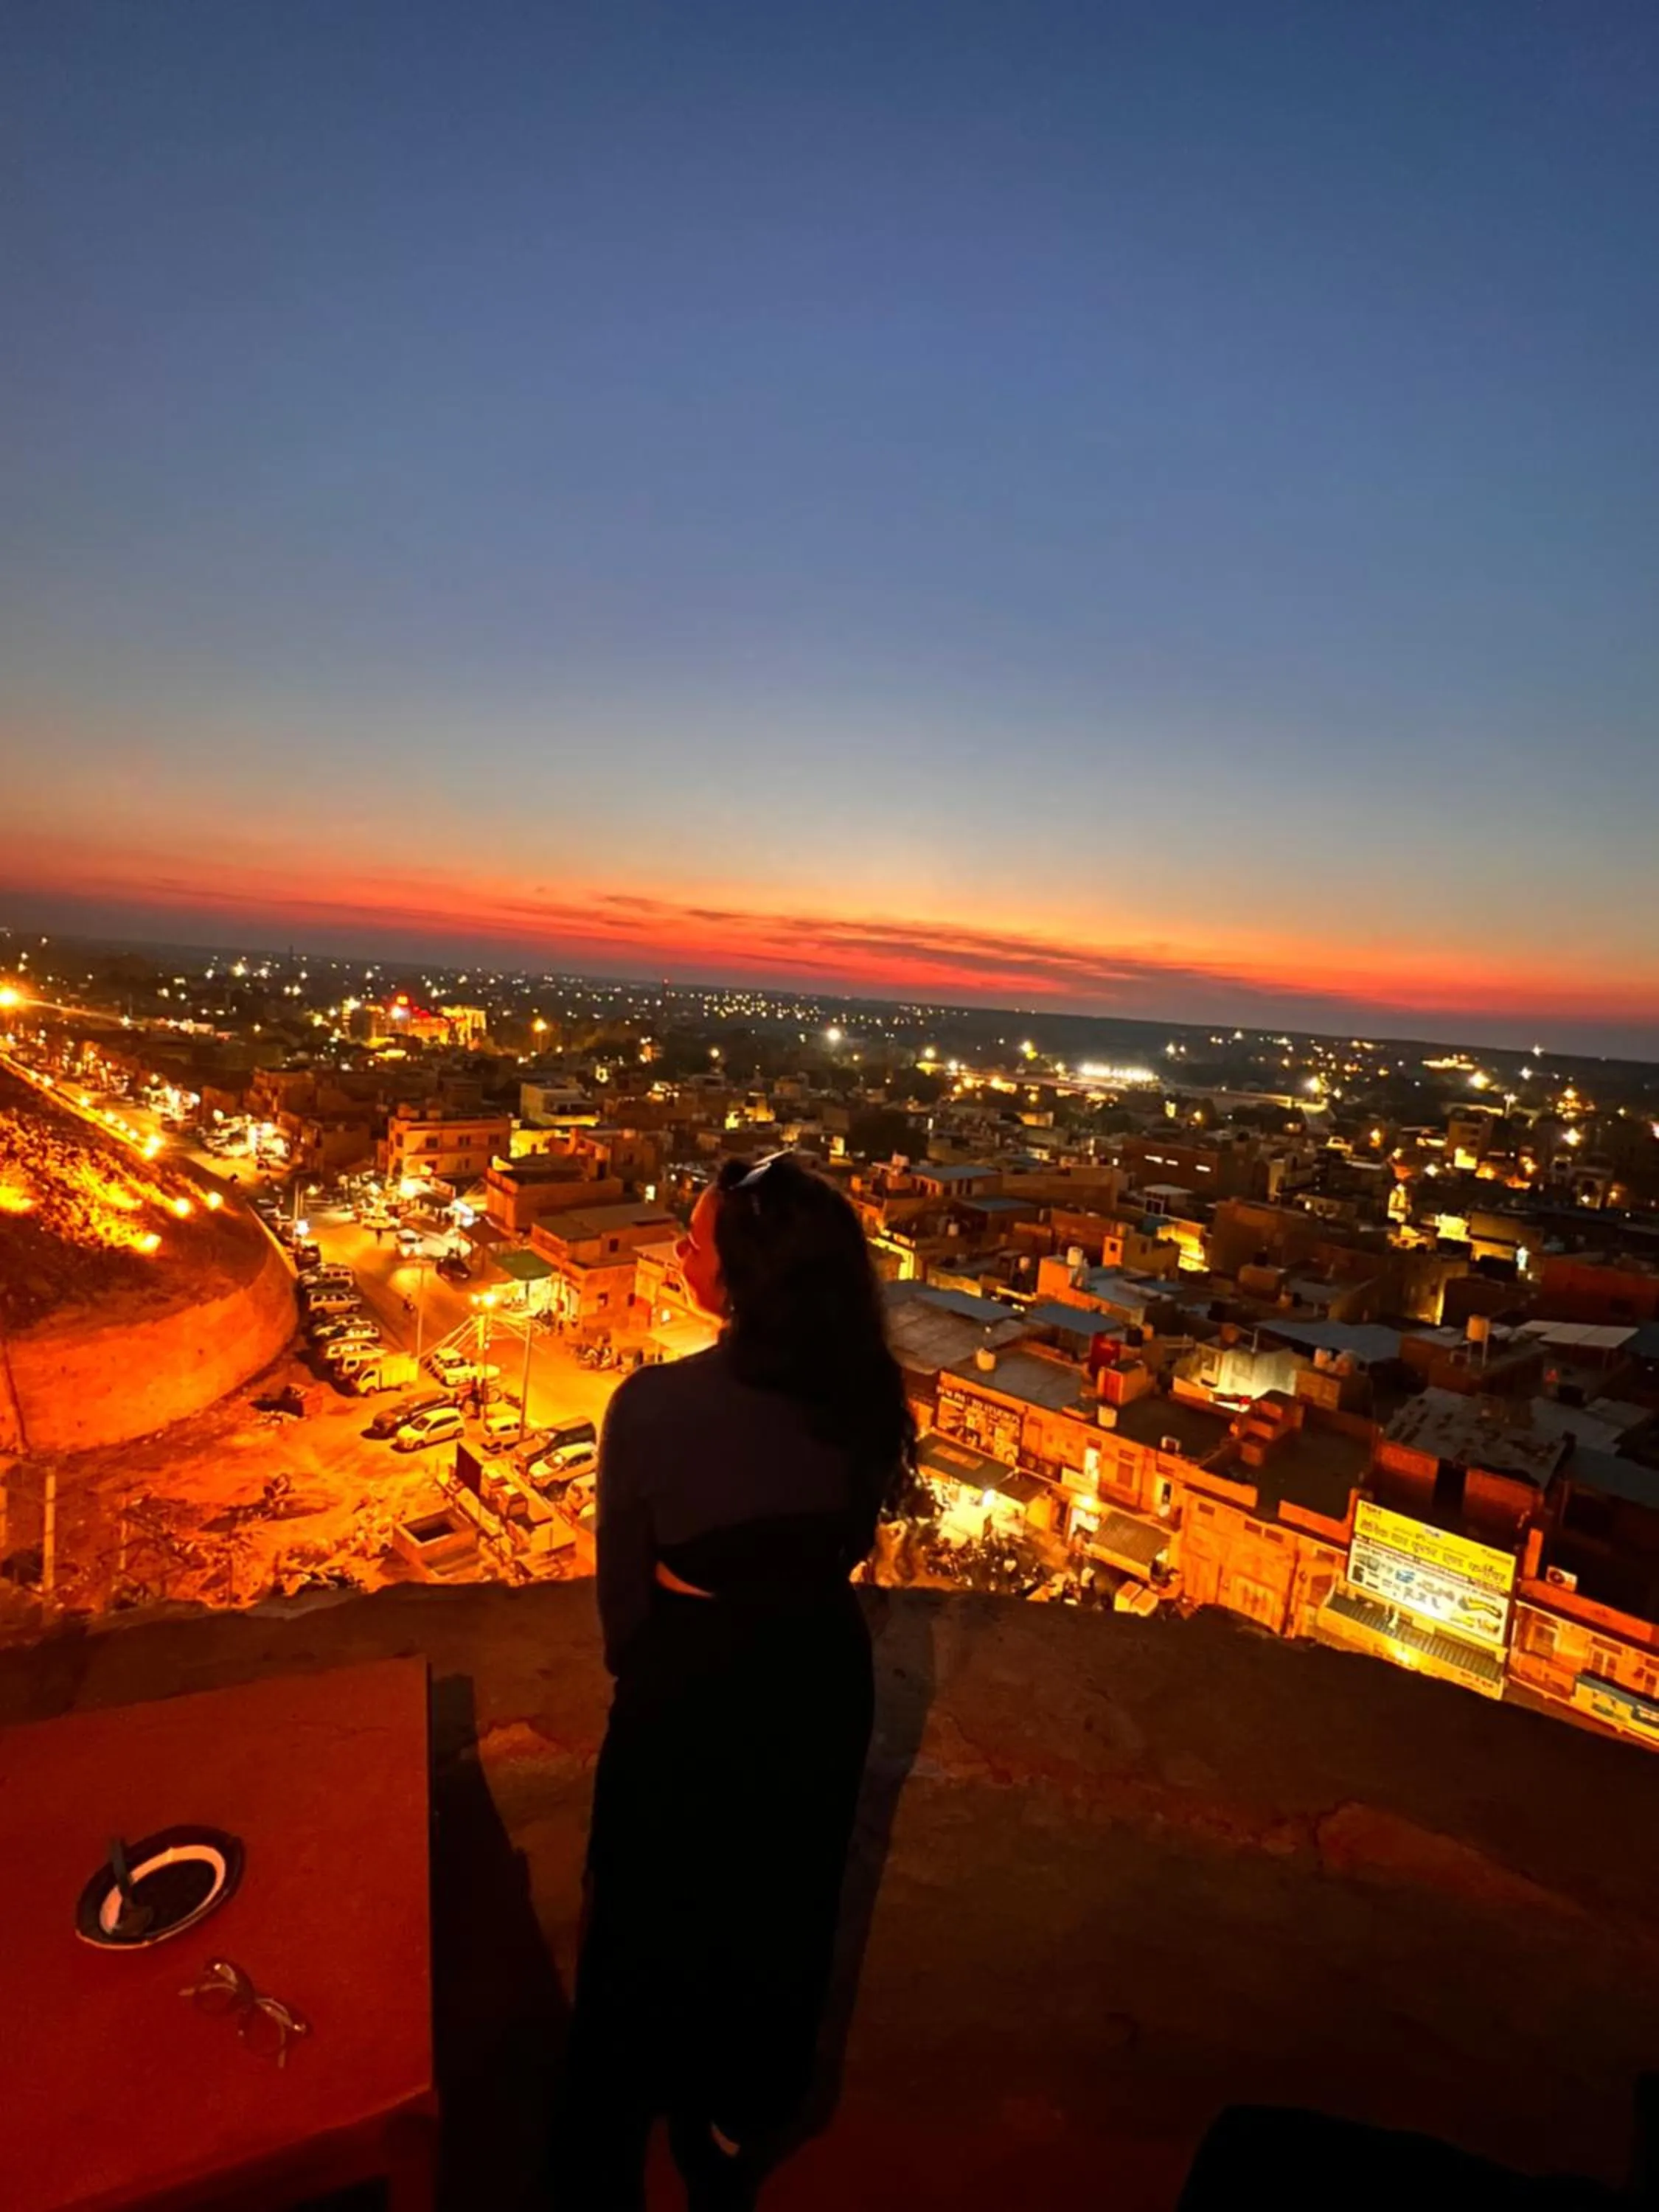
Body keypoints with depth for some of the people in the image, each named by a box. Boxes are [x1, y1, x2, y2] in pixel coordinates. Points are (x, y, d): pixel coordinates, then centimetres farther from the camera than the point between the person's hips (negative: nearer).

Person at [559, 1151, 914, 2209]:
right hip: (819, 1674, 3)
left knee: (654, 1911, 25)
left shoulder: (657, 1405, -29)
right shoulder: (867, 1395, -17)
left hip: (691, 1686, -3)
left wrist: (638, 1666, 6)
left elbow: (625, 1580, -14)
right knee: (779, 1900, 28)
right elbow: (850, 1544, -1)